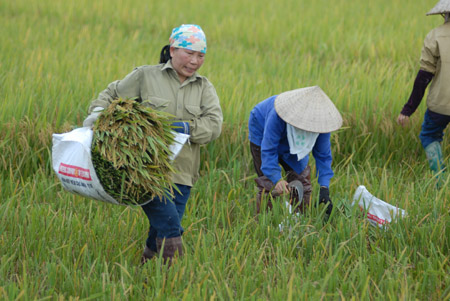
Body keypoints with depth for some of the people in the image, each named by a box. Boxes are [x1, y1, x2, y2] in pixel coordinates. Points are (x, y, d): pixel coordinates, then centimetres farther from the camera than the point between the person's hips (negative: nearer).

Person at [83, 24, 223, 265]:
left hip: (180, 174, 4)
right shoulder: (146, 77, 5)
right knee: (169, 221, -23)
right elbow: (113, 94, 14)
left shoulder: (204, 88, 13)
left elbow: (213, 125, 0)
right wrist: (98, 112, -7)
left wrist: (182, 128, -15)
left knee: (162, 231, 2)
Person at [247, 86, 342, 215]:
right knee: (268, 183, -13)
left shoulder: (321, 121, -32)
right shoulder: (278, 116, -45)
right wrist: (277, 179, -55)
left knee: (301, 178, -2)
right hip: (263, 134, -4)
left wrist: (324, 187, -34)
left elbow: (323, 155, -24)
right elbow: (268, 150, -42)